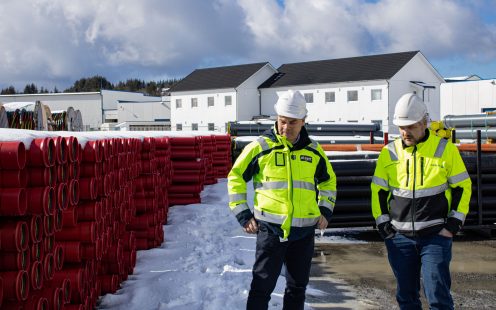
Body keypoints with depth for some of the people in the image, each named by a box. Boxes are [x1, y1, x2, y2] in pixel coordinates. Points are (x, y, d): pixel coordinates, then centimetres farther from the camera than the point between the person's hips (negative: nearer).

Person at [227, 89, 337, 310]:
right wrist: (243, 214, -2)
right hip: (270, 229, -4)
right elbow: (235, 177, 3)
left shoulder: (314, 151, 7)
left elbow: (328, 180, 24)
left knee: (298, 286, 14)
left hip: (304, 231, 4)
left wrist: (326, 210, 13)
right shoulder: (260, 147, -5)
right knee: (262, 286, -2)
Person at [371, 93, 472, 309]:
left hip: (436, 235, -3)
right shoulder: (389, 152, 4)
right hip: (399, 236, 3)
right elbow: (378, 190, 10)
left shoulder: (445, 149, -3)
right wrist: (383, 224, 3)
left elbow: (462, 186, 3)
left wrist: (454, 223, -5)